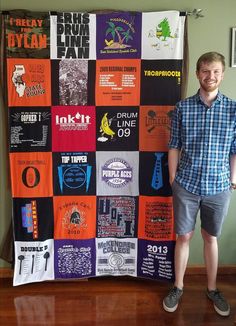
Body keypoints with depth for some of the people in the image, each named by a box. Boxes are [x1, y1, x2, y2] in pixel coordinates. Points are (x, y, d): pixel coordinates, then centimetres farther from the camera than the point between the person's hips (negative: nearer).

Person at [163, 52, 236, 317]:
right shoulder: (182, 107, -2)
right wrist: (173, 179, 0)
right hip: (186, 185, 0)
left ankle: (212, 289, 34)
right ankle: (178, 287, 29)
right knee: (183, 237, 11)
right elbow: (174, 146, 1)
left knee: (211, 238, 15)